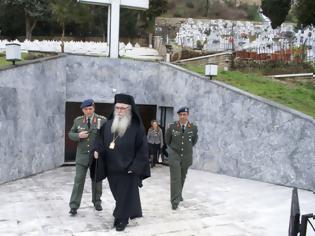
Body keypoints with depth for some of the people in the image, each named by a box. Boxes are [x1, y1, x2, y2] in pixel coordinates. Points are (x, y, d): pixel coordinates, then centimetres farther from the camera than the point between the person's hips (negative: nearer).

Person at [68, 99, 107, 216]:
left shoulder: (102, 120, -4)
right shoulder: (78, 120, 3)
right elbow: (70, 134, 9)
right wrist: (78, 135, -13)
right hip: (82, 155, 1)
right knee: (79, 180, -2)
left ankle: (97, 202, 30)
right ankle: (74, 206, 4)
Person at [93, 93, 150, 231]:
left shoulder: (137, 127, -12)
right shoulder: (108, 125, 3)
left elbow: (142, 149, -11)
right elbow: (101, 139, 12)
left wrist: (135, 167, -15)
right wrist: (97, 150, -9)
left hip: (128, 169, -5)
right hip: (112, 168, 5)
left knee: (125, 194, 5)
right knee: (117, 194, 17)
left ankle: (122, 219, 22)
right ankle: (121, 215, 35)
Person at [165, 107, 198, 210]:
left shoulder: (193, 127, -6)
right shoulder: (172, 126, -9)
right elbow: (167, 139, 9)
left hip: (186, 156, 3)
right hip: (174, 155, -2)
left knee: (182, 177, 17)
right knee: (175, 178, -8)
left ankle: (179, 195, 38)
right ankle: (175, 201, -6)